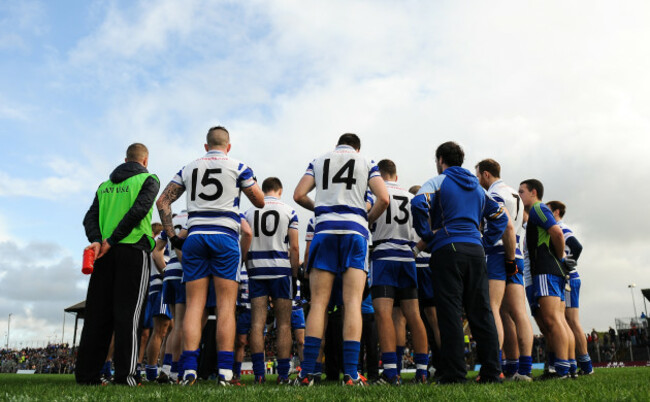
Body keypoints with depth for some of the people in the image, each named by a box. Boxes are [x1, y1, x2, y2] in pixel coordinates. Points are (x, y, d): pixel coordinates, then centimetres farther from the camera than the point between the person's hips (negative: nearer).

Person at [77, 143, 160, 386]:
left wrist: (96, 241, -6)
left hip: (104, 252, 5)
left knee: (98, 312, 5)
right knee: (127, 311, -7)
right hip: (133, 248, -5)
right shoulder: (148, 180, 5)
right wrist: (111, 241, -10)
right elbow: (138, 210, -11)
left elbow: (90, 217, 9)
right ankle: (125, 373, -11)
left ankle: (86, 373, 6)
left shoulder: (105, 185, 23)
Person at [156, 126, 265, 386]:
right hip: (225, 237, -3)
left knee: (194, 304, 2)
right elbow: (259, 202, 8)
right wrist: (250, 183, 27)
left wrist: (172, 236, 14)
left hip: (195, 236, 3)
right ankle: (224, 373, -6)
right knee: (226, 305, -3)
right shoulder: (237, 167, 6)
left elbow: (163, 202, 12)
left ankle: (189, 370, -4)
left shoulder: (188, 169, 16)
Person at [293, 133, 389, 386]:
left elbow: (298, 195, 8)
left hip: (325, 230, 1)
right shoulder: (366, 163, 14)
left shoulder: (318, 162, 18)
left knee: (318, 303, 0)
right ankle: (351, 374, -8)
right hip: (355, 230, -1)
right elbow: (383, 199, 1)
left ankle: (307, 373, -3)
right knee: (353, 303, -4)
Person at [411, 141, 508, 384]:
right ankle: (492, 371, 6)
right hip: (475, 251, 5)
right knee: (481, 312, 6)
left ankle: (454, 374, -6)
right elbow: (500, 216, 24)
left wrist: (427, 235, -4)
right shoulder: (477, 187, 23)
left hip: (447, 249, -5)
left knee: (450, 312, -5)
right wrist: (485, 240, 18)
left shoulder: (438, 182, 4)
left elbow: (419, 203, -15)